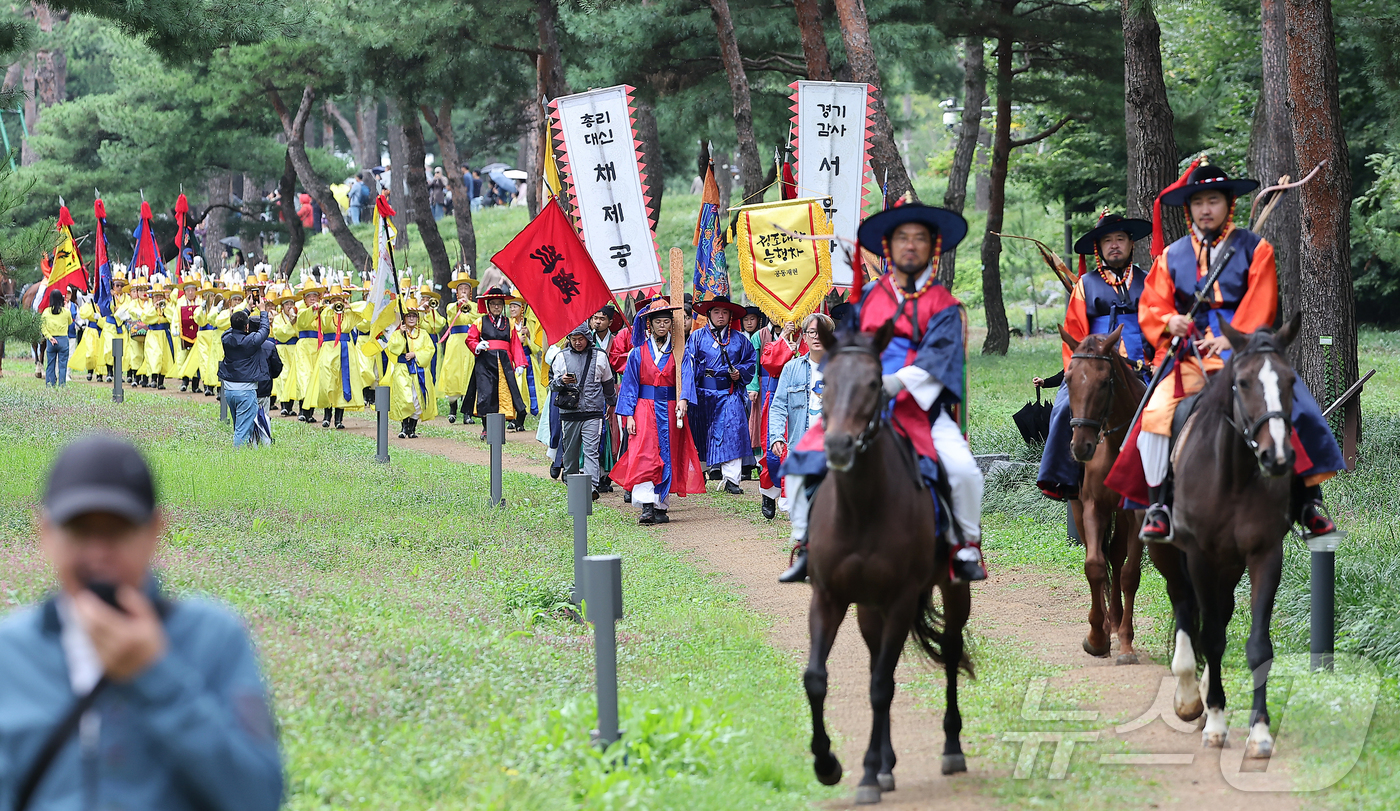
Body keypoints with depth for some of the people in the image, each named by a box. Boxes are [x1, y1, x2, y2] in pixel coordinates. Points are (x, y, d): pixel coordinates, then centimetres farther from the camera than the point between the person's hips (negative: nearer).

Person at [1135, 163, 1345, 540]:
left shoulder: (1254, 249, 8)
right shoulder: (1172, 256, 13)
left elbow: (1260, 306, -2)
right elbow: (1150, 307, 10)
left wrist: (1232, 339, -17)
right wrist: (1169, 321, -13)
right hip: (1189, 353, 1)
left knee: (1295, 406, -20)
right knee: (1156, 412, -25)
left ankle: (1310, 498, -7)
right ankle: (1157, 505, -14)